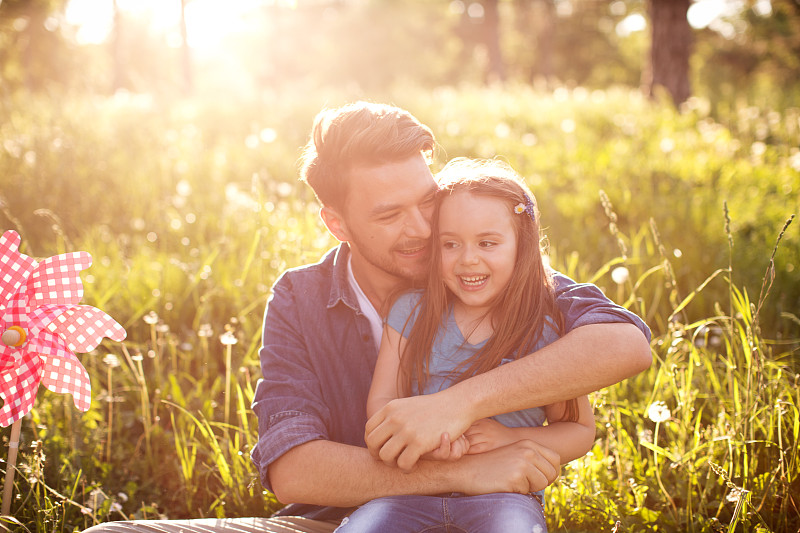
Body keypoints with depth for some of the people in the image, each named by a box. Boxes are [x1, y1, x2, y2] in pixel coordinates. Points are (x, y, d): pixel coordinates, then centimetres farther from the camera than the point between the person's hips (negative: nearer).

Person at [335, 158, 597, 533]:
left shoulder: (544, 332, 0)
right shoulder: (411, 312, 6)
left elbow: (581, 430, 7)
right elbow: (380, 402, 4)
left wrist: (511, 438, -11)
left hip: (504, 493, -2)